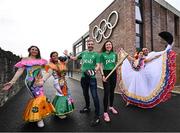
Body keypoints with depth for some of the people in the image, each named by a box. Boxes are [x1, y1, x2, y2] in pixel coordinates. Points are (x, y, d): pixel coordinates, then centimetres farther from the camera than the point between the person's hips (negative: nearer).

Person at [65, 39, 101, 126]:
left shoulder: (96, 54, -2)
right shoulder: (83, 53, 11)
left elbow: (98, 66, -11)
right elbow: (74, 58, 24)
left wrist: (94, 71, -29)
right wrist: (67, 55, 15)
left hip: (92, 78, -5)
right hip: (83, 77, 5)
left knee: (95, 96, -7)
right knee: (85, 94, 20)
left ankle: (97, 116, 4)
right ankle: (87, 107, 42)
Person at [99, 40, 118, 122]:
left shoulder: (115, 54, 11)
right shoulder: (102, 54, 1)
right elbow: (101, 66, -4)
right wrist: (102, 75, -13)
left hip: (113, 73, 4)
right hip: (106, 73, -4)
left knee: (112, 91, 14)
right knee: (106, 92, -7)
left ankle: (111, 106, 35)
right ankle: (105, 112, 2)